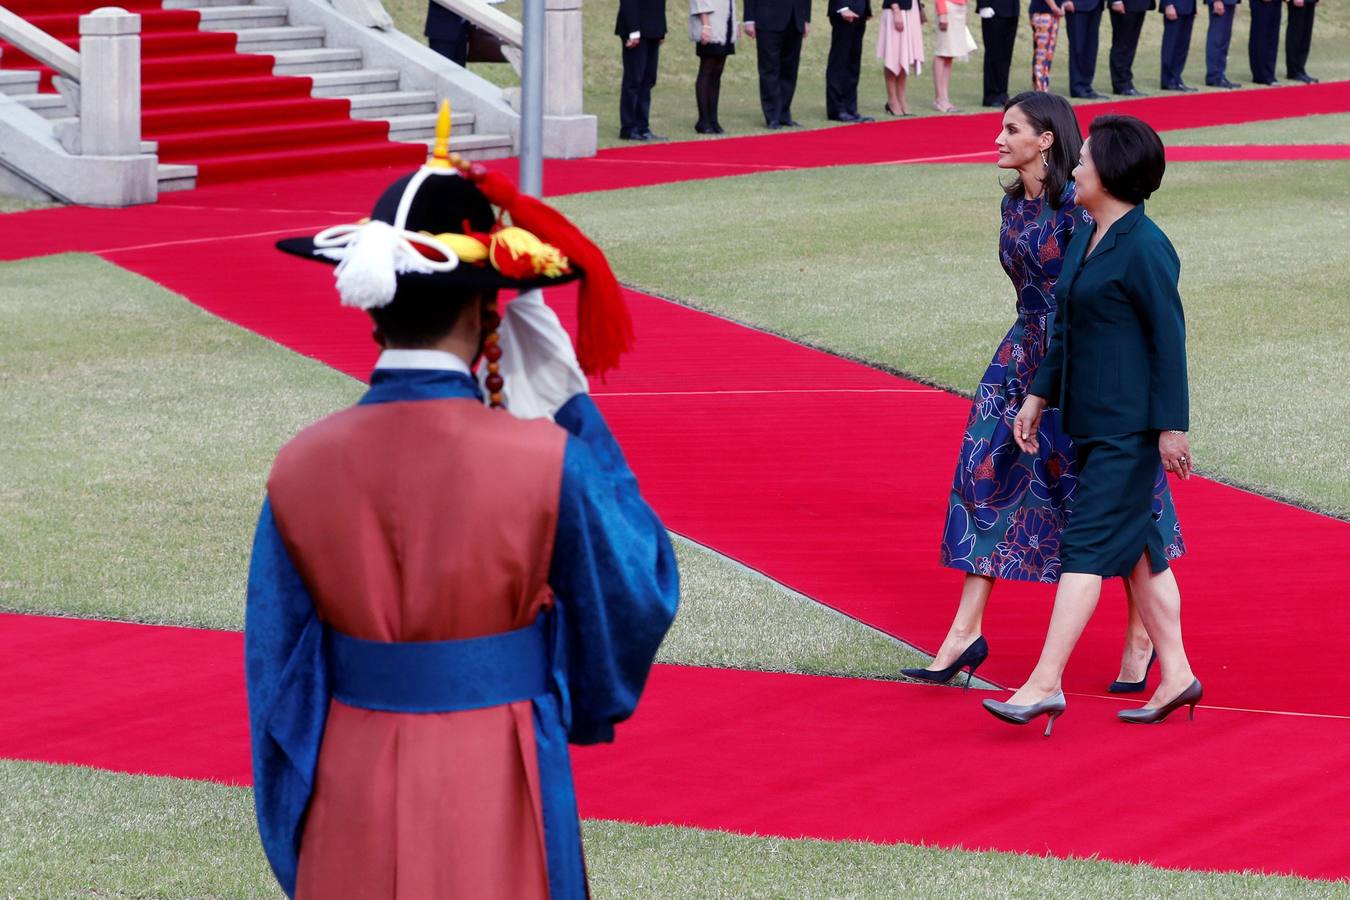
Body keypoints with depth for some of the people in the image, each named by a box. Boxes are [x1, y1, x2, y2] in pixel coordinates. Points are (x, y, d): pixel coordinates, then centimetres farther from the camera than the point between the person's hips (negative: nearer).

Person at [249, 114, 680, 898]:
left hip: (354, 802, 3)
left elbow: (280, 673, 0)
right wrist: (575, 414, 1)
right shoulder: (545, 461, -17)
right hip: (494, 796, -3)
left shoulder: (303, 470, -7)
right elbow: (642, 590, 0)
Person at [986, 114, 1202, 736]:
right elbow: (1067, 330, 20)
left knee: (1086, 546, -10)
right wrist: (1038, 397, 19)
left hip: (1129, 428, -9)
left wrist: (1171, 427, -17)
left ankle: (1045, 683, -11)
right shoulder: (1086, 237, 12)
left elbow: (1170, 339, -16)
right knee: (1136, 546, 13)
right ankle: (1176, 675, 20)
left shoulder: (1144, 247, -16)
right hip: (1090, 422, 9)